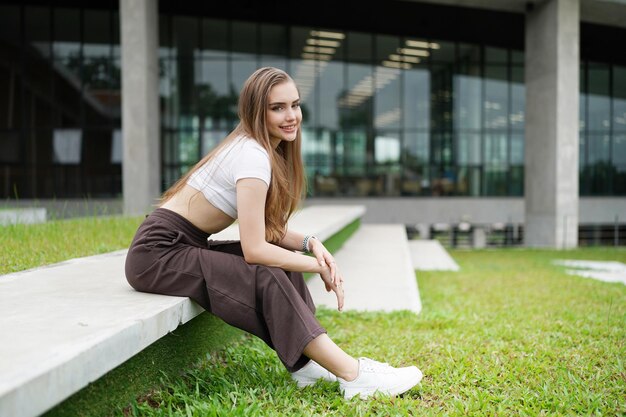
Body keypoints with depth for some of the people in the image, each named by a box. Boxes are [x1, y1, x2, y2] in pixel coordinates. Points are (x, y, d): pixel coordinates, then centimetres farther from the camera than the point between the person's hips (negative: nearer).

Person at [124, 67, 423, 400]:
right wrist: (318, 266, -13)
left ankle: (308, 364, -7)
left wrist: (310, 243, -10)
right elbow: (254, 250, -23)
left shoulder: (269, 150, 7)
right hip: (157, 253, -9)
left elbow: (270, 230, 9)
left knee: (285, 261, -1)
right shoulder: (252, 156, -20)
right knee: (266, 279, -22)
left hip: (186, 247, 9)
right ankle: (353, 375, -21)